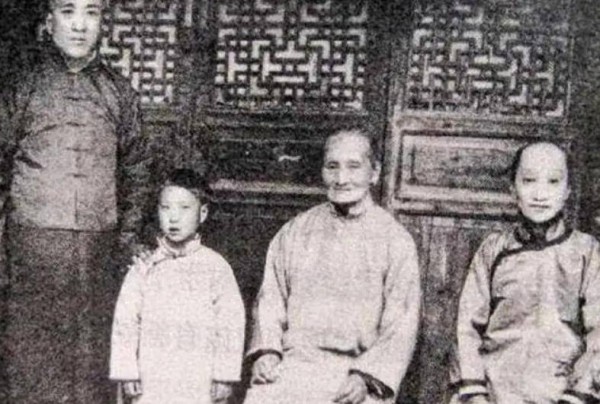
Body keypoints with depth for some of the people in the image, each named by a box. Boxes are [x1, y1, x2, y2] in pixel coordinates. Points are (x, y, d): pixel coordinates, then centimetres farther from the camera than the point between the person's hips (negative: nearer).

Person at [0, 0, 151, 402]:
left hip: (99, 247, 2)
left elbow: (136, 166, 15)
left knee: (94, 354, 6)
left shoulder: (119, 92, 8)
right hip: (34, 243, -1)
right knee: (33, 354, 2)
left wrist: (128, 235, 10)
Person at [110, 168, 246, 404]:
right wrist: (126, 373, -2)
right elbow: (125, 321, 3)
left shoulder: (215, 267, -1)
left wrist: (224, 376, -5)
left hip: (201, 384, -1)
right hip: (153, 384, 2)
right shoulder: (144, 268, 4)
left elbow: (230, 323, -2)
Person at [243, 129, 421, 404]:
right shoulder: (295, 231, 11)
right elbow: (270, 298, 13)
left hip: (358, 374, -1)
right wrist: (267, 351, -2)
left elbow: (401, 326, -1)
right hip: (294, 366, 2)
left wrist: (366, 377, -11)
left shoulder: (396, 240, 2)